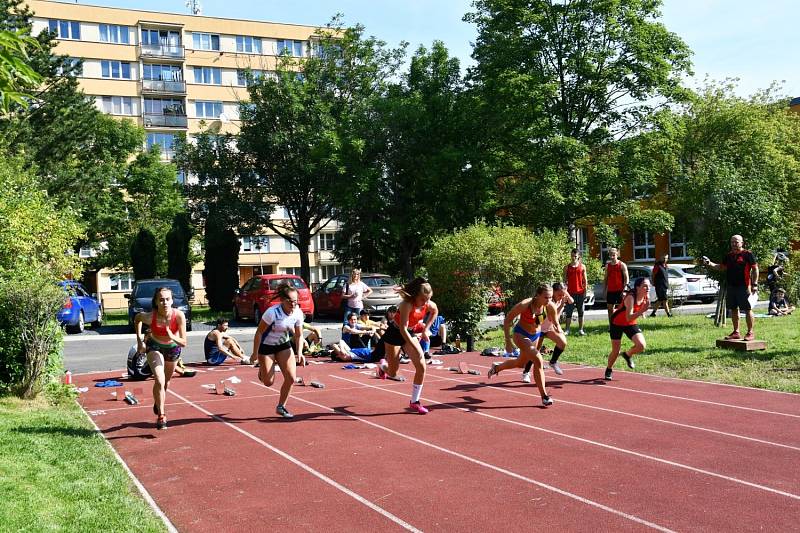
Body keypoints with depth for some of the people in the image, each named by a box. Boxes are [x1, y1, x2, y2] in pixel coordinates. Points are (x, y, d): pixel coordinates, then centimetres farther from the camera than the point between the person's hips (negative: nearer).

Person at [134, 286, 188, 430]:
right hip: (154, 347, -2)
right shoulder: (150, 316, -32)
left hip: (173, 348, 2)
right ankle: (161, 415, -11)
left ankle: (158, 403, 52)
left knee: (166, 381, 23)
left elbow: (184, 343, -26)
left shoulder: (179, 315, -32)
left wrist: (172, 337, -44)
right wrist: (139, 340, -4)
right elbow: (137, 318, -5)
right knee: (160, 380, -24)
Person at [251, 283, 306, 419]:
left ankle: (281, 407, 13)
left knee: (291, 378, -7)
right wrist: (255, 353, -17)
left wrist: (299, 353, -15)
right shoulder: (272, 312, -30)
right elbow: (259, 332, -20)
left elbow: (299, 335, -2)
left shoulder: (298, 313, -14)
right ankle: (262, 370, 37)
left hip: (284, 345, 4)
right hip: (266, 346, -4)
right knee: (269, 382, 1)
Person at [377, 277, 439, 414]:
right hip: (394, 333, -6)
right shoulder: (407, 305, -33)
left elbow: (435, 311, 12)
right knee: (392, 373, 2)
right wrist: (415, 348, -39)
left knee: (421, 367, -8)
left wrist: (426, 329, 5)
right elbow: (402, 328, -36)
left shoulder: (429, 305, -13)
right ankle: (383, 366, 41)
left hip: (409, 334, 6)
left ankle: (414, 402, 5)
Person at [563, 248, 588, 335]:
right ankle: (567, 330, 3)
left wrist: (585, 292, 0)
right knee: (569, 312, 0)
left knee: (581, 311, 6)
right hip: (570, 292, 0)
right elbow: (565, 281, 6)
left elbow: (585, 280, 7)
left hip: (580, 292, 1)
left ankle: (580, 329, 12)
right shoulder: (567, 267, 5)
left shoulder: (582, 266, 6)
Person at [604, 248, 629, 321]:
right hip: (610, 291, 5)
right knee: (610, 308, 6)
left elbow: (626, 278, -6)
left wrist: (624, 289, -16)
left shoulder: (622, 265, -3)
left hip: (620, 290, -5)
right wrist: (605, 290, 9)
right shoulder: (607, 265, 11)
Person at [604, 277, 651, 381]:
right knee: (615, 351, 1)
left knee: (642, 346, -16)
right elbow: (628, 318, -40)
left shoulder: (646, 297, -11)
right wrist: (641, 311, -47)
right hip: (617, 323, -5)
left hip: (631, 324, 5)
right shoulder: (630, 297, -31)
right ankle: (609, 370, 29)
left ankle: (627, 355, 16)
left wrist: (642, 312, -5)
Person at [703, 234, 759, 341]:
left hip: (743, 287, -7)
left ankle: (750, 333, 5)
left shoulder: (748, 254, -4)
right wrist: (710, 264, 4)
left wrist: (754, 284, -10)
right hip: (731, 287, 7)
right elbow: (721, 267, 21)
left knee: (747, 310, -1)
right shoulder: (729, 256, 15)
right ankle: (736, 332, 20)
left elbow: (755, 269, -5)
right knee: (733, 309, 11)